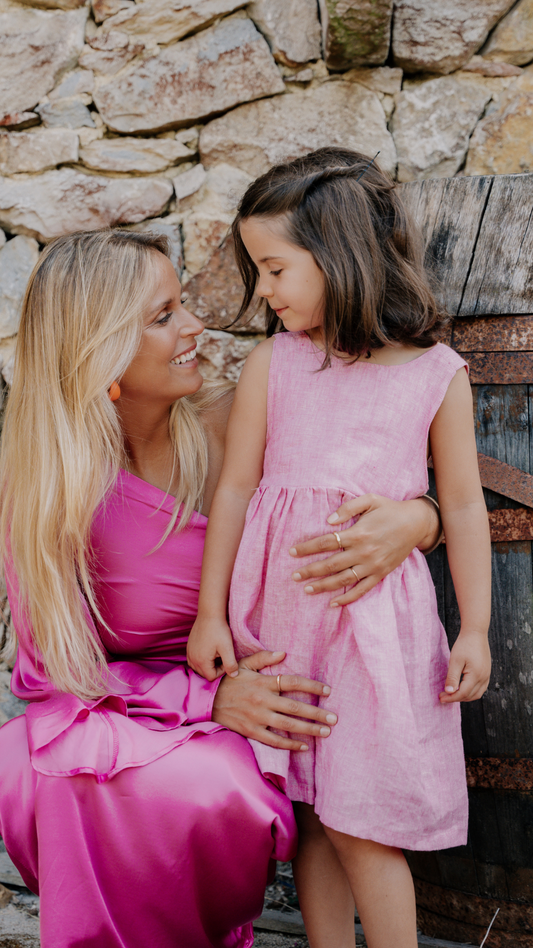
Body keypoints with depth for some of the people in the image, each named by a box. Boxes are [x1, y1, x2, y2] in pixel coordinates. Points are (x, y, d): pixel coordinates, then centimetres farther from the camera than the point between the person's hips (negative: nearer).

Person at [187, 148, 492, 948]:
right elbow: (236, 487, 5)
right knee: (310, 816, 10)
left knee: (359, 824, 0)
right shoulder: (272, 364, 2)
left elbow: (463, 505, 3)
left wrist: (474, 630, 3)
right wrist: (210, 613, 6)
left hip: (375, 608, -2)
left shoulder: (436, 373, -2)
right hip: (278, 605, 2)